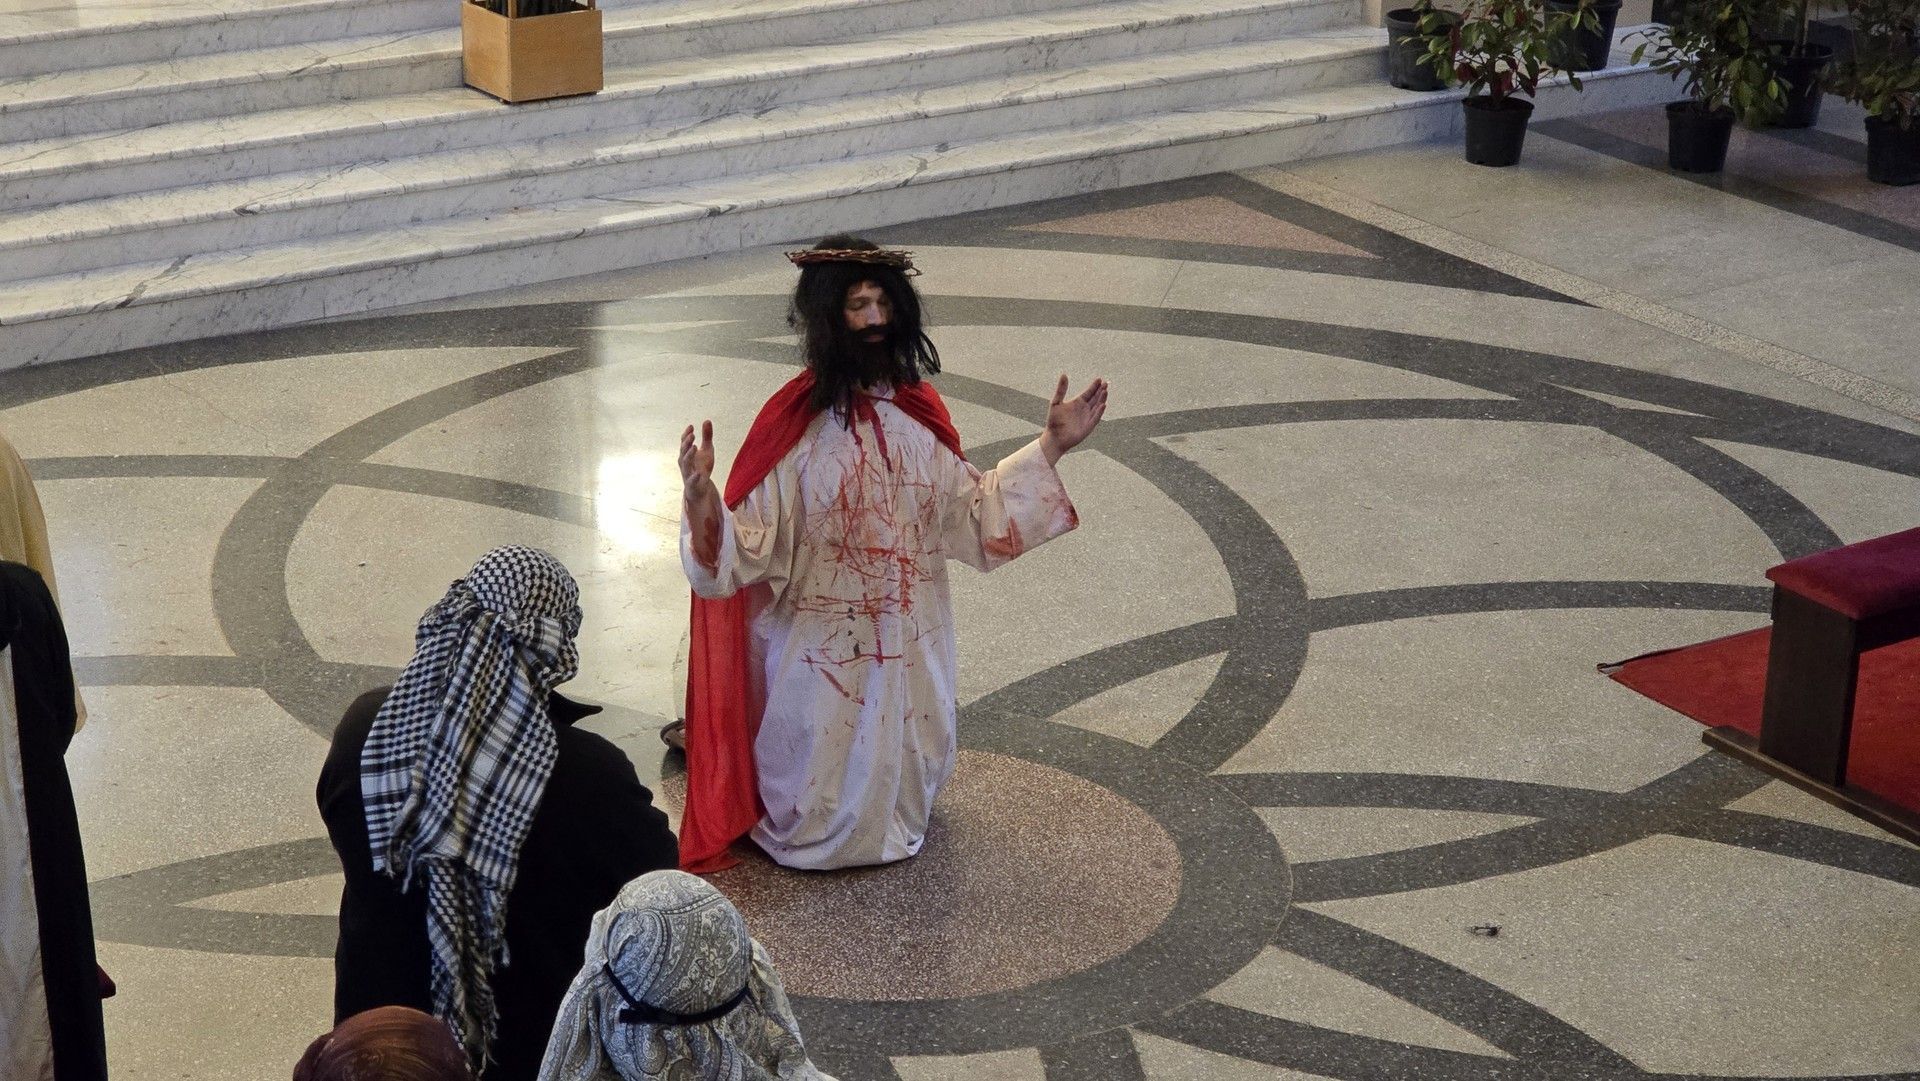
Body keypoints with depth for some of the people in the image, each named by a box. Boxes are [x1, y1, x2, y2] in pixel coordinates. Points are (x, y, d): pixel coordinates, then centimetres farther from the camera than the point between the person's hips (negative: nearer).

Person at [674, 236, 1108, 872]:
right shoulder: (792, 425, -18)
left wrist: (1049, 448, 1)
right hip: (822, 655, -4)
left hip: (910, 649, 5)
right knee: (826, 822, 9)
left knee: (905, 789, 20)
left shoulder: (918, 411, -3)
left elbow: (970, 511, 4)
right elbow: (749, 547, -22)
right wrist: (701, 500, -42)